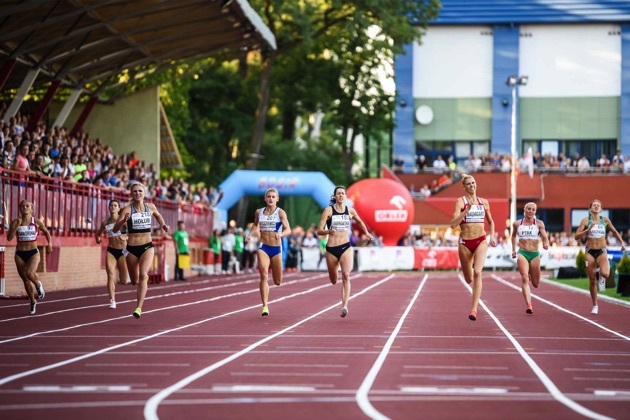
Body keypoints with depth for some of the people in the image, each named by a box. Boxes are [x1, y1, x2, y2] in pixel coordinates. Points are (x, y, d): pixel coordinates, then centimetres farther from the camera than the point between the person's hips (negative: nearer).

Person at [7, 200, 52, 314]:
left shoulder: (36, 222, -2)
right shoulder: (15, 222, -2)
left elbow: (46, 232, 15)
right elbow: (9, 238, -11)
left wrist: (49, 243, 1)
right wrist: (17, 226, -20)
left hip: (33, 253, -2)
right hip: (20, 254, 2)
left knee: (30, 273, -29)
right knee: (26, 280, 8)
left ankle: (38, 285, 5)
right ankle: (32, 302, 28)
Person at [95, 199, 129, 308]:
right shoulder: (105, 222, 5)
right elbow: (99, 233, 21)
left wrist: (126, 237, -30)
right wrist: (98, 238, -1)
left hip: (122, 251, -2)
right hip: (111, 250, 2)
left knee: (123, 281, 4)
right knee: (111, 275, -16)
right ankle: (112, 300, -13)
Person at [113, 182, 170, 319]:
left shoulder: (150, 207, 2)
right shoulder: (127, 209, -8)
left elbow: (158, 215, 27)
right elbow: (115, 229, -15)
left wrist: (163, 225, 9)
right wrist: (124, 220, -32)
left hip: (147, 246, 0)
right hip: (132, 248, 0)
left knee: (143, 275, -23)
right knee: (134, 281, 14)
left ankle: (139, 307, -25)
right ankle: (144, 279, 52)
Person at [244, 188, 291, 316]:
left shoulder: (280, 212, -7)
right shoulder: (259, 212, 4)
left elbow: (288, 230, -16)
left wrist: (280, 234, -36)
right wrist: (250, 234, 5)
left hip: (276, 248, -1)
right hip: (263, 247, 1)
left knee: (278, 282, 12)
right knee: (264, 276, -18)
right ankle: (265, 306, -17)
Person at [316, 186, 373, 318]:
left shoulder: (350, 211, 5)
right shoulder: (328, 210, -3)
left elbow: (359, 221, 28)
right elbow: (319, 231, -8)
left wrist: (366, 233, 32)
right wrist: (329, 231, -26)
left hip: (346, 247, 0)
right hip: (331, 248, 0)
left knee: (346, 276, -21)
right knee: (333, 280, 14)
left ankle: (344, 306, -27)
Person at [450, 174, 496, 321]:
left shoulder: (484, 202, 8)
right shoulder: (460, 201, -4)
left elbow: (491, 222, 23)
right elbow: (453, 224, -16)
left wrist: (492, 236, 7)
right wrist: (467, 209, -23)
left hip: (481, 241, 1)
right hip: (465, 242, -1)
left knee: (477, 272, -22)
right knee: (469, 279, 11)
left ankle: (474, 309, -24)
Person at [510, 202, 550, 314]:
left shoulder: (539, 223, 1)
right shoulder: (517, 224, 6)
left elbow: (544, 236, -7)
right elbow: (513, 236, 24)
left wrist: (546, 243, -28)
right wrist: (513, 249, 21)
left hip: (535, 254, 1)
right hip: (522, 253, -1)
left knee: (535, 284, 9)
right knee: (524, 278, -21)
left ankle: (531, 276, 48)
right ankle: (528, 305, -26)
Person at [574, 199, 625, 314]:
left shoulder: (605, 220, 2)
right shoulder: (585, 220, -2)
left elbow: (614, 231, 18)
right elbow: (576, 237, -6)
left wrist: (622, 242, 6)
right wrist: (588, 229, -19)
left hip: (602, 252, 0)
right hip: (590, 252, 0)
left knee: (605, 274, -27)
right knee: (592, 281, 3)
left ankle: (607, 267, 13)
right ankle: (595, 305, 18)